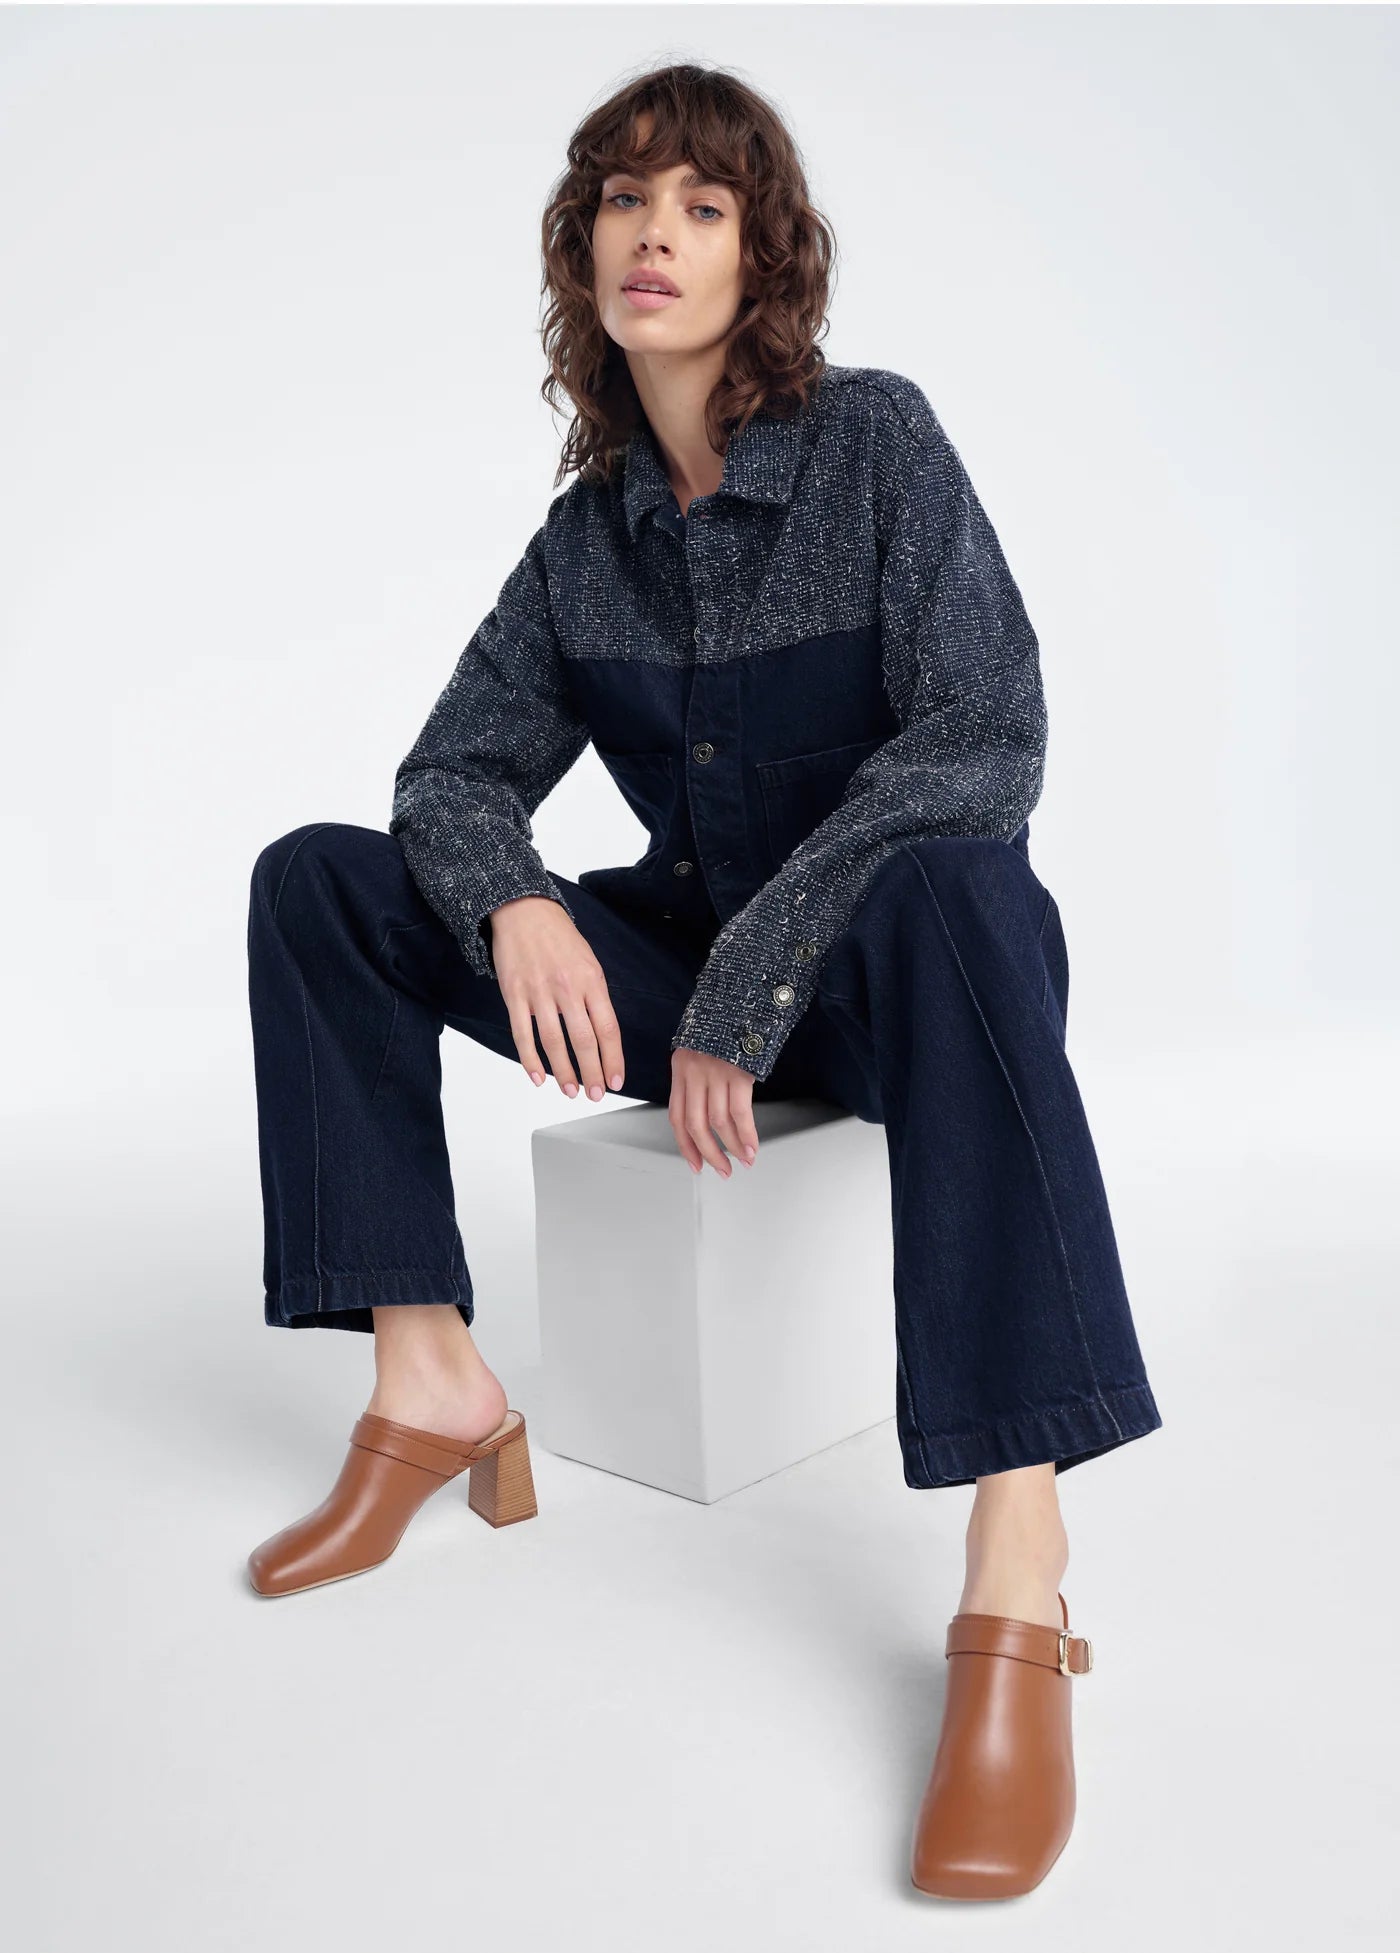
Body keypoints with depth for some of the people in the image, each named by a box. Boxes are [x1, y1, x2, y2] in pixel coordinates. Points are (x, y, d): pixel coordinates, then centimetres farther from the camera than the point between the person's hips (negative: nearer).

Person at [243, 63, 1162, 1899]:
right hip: (689, 967, 5)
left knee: (954, 888, -42)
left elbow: (986, 739, -21)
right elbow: (456, 771, 3)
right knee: (313, 879, -5)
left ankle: (1019, 1589, -45)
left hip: (878, 979, -5)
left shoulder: (875, 437, -10)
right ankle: (433, 1385, -13)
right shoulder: (588, 529, 5)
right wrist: (517, 903, -22)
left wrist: (749, 985, -25)